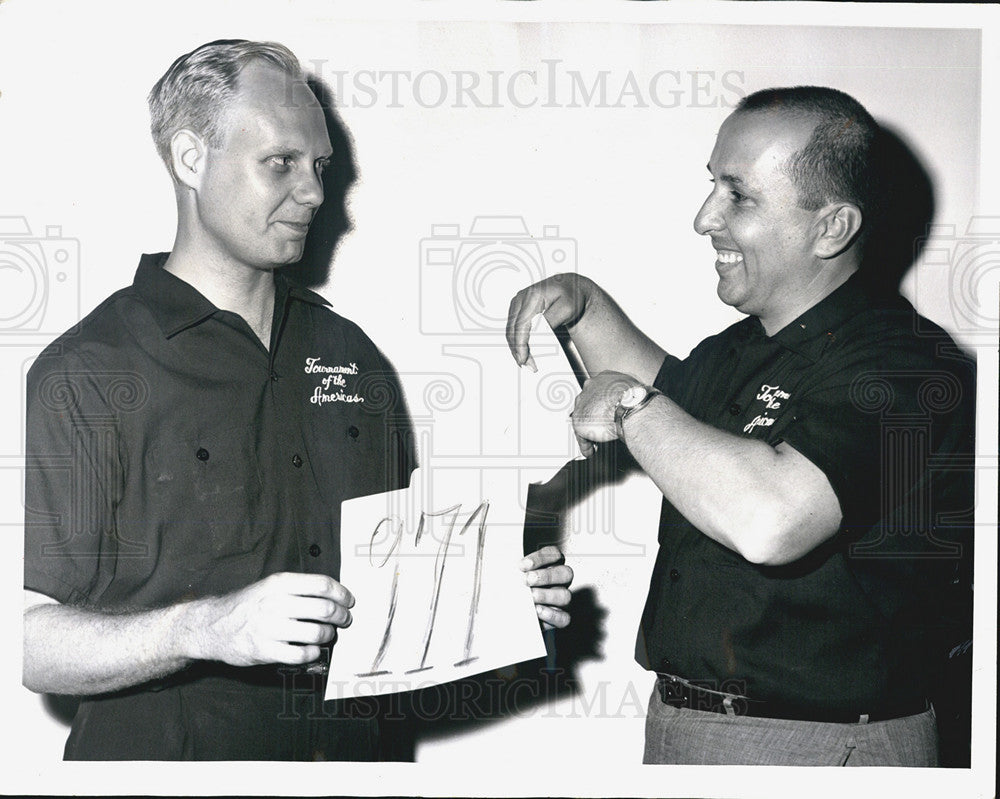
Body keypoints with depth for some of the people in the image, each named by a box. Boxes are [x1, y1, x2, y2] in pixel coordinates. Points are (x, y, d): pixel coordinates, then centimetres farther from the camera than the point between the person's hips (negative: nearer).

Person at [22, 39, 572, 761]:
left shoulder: (349, 354, 11)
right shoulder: (84, 375, -7)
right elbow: (29, 640, -14)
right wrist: (205, 628, -26)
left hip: (351, 752, 5)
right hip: (162, 756, -4)